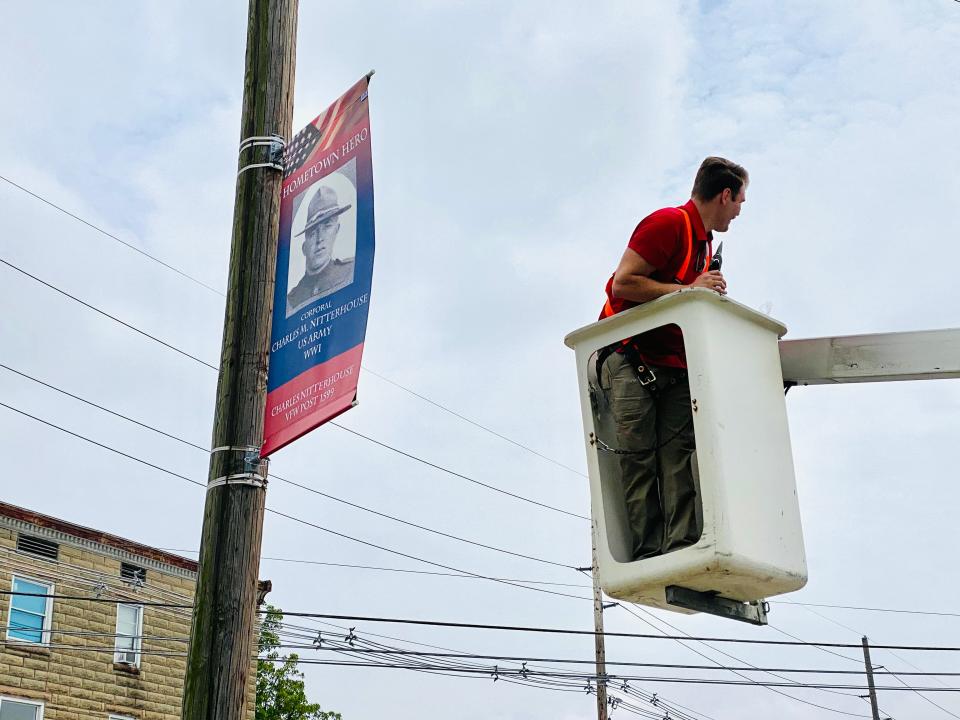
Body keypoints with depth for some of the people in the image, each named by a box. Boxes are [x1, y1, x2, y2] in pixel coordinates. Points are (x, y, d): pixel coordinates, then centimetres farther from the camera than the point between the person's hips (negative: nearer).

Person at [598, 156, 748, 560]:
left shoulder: (705, 242, 21)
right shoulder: (668, 224, -8)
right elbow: (623, 284, -17)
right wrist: (689, 290, -16)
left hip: (674, 365, 8)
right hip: (629, 360, -8)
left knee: (679, 452, -9)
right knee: (639, 457, -11)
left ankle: (683, 543, -16)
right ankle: (649, 552, -13)